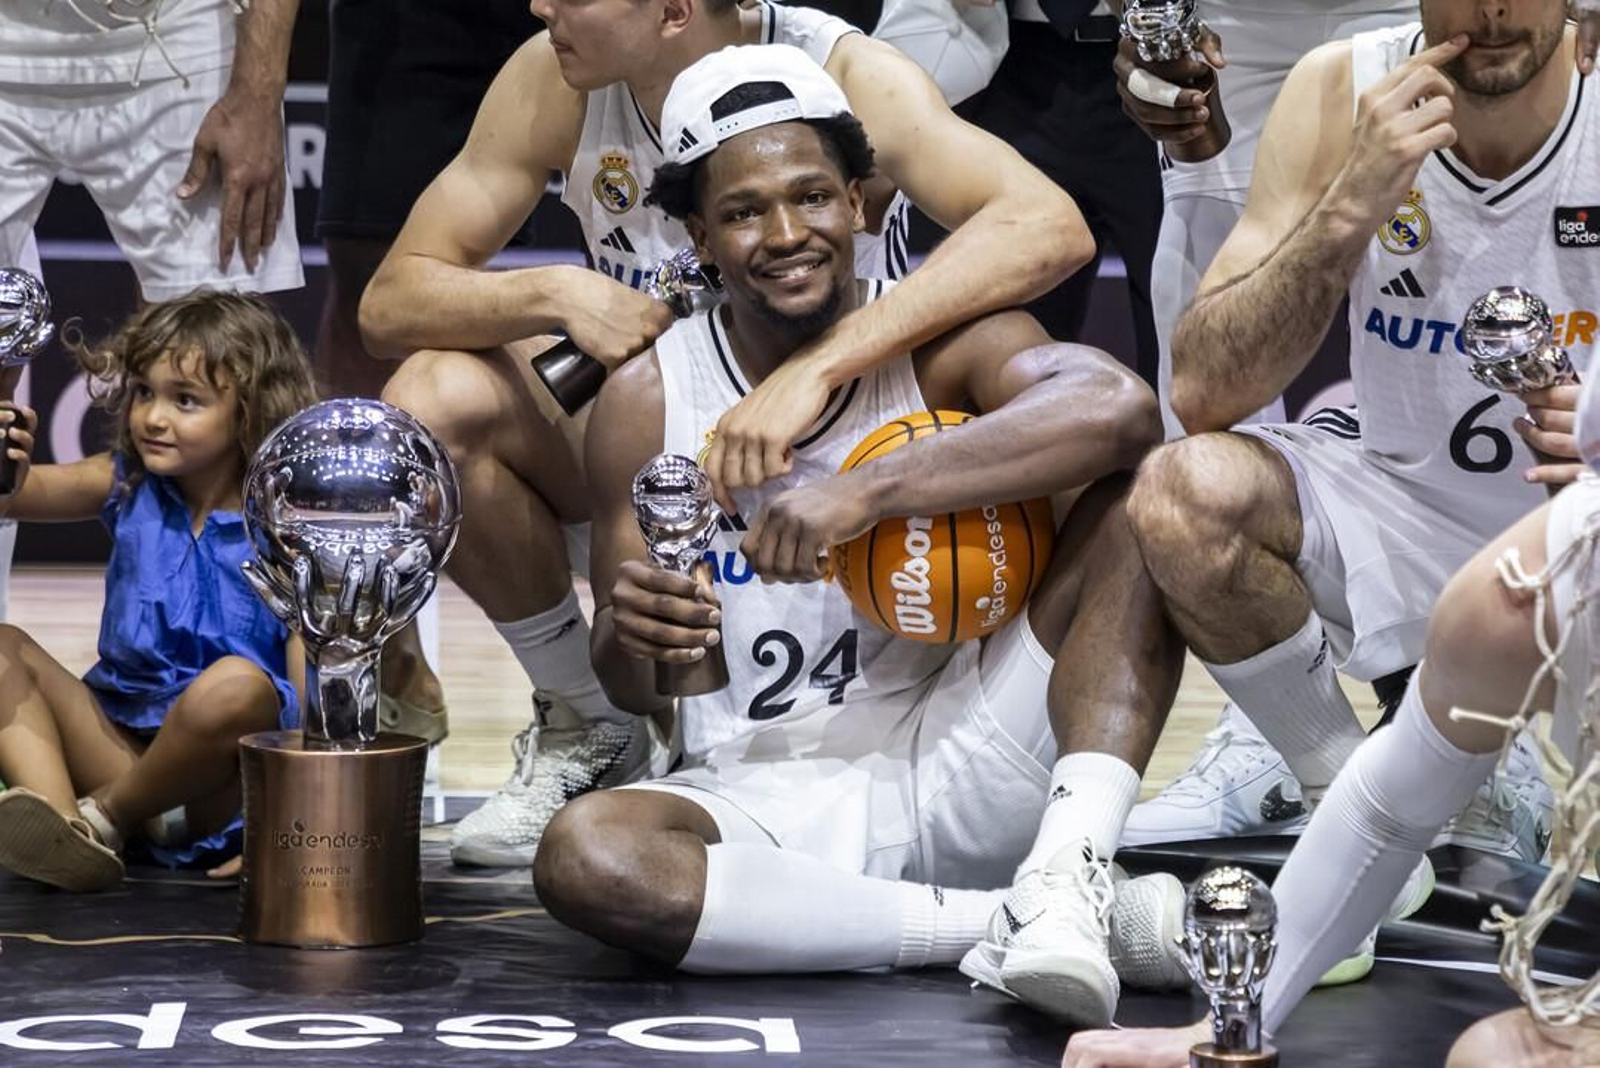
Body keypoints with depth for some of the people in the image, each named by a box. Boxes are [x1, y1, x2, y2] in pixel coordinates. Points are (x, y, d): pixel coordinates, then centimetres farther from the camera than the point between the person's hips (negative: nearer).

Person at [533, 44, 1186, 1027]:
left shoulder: (945, 344, -4)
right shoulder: (647, 401, 1)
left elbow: (1119, 408, -28)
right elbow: (635, 693, 4)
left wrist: (868, 491, -33)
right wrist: (630, 642, -21)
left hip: (956, 760, -1)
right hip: (769, 801, 1)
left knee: (1143, 491, -18)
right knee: (584, 859, -32)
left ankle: (1069, 878, -34)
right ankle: (996, 924, -24)